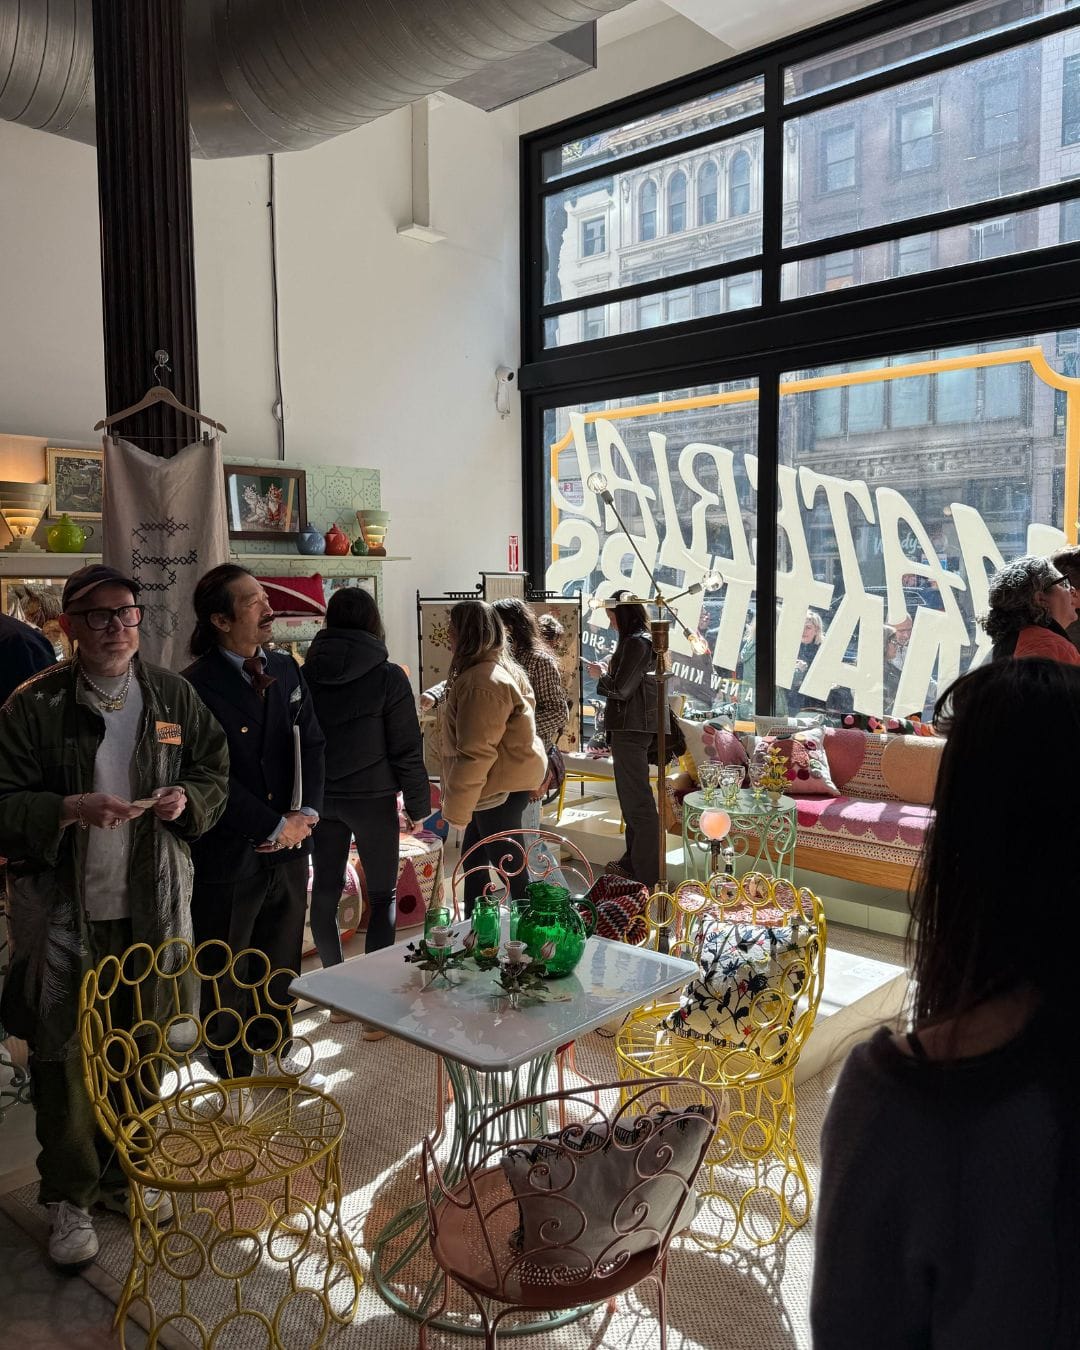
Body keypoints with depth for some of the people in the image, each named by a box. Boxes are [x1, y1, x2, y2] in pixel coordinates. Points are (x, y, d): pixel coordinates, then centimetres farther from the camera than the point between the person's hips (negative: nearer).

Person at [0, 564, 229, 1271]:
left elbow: (216, 772, 13)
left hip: (152, 904, 3)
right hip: (65, 910, -3)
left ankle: (123, 1173, 36)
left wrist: (190, 800, -8)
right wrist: (72, 809, -24)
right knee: (66, 1054, 5)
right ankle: (69, 1198, 26)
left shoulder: (173, 695, 4)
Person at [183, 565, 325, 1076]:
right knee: (227, 976, 12)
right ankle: (232, 1072, 30)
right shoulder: (198, 684, -15)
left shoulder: (285, 669, 6)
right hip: (231, 855, -5)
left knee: (283, 963, 18)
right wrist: (275, 827, -13)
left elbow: (311, 743, 7)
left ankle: (276, 1048, 36)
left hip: (290, 845, 6)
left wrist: (306, 814, -6)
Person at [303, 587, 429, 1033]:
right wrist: (418, 804, 0)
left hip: (320, 797, 4)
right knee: (382, 896, 7)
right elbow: (406, 749, -10)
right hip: (372, 798, -3)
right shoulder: (388, 677, -11)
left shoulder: (306, 675, -1)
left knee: (325, 892, 14)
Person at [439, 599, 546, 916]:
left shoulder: (482, 682, -24)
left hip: (499, 787, -11)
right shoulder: (499, 668, 11)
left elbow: (476, 753, -26)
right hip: (505, 780, 11)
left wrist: (455, 808, -19)